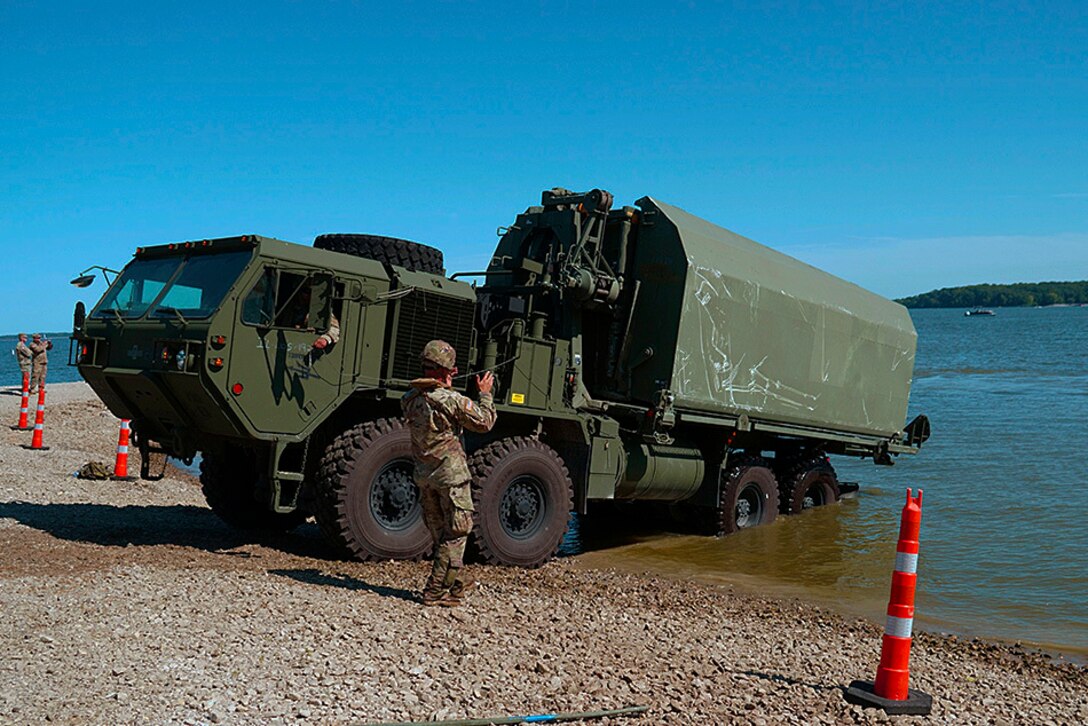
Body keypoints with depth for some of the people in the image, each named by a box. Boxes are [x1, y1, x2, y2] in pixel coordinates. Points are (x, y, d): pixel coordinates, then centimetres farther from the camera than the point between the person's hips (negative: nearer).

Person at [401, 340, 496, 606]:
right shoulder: (451, 400, -19)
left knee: (440, 533, 19)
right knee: (456, 533, 4)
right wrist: (485, 394, 4)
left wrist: (444, 386, 16)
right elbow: (484, 423, -8)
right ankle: (436, 591, 4)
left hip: (423, 474, 7)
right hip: (451, 474, -7)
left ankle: (455, 581, 34)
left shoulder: (410, 399, -1)